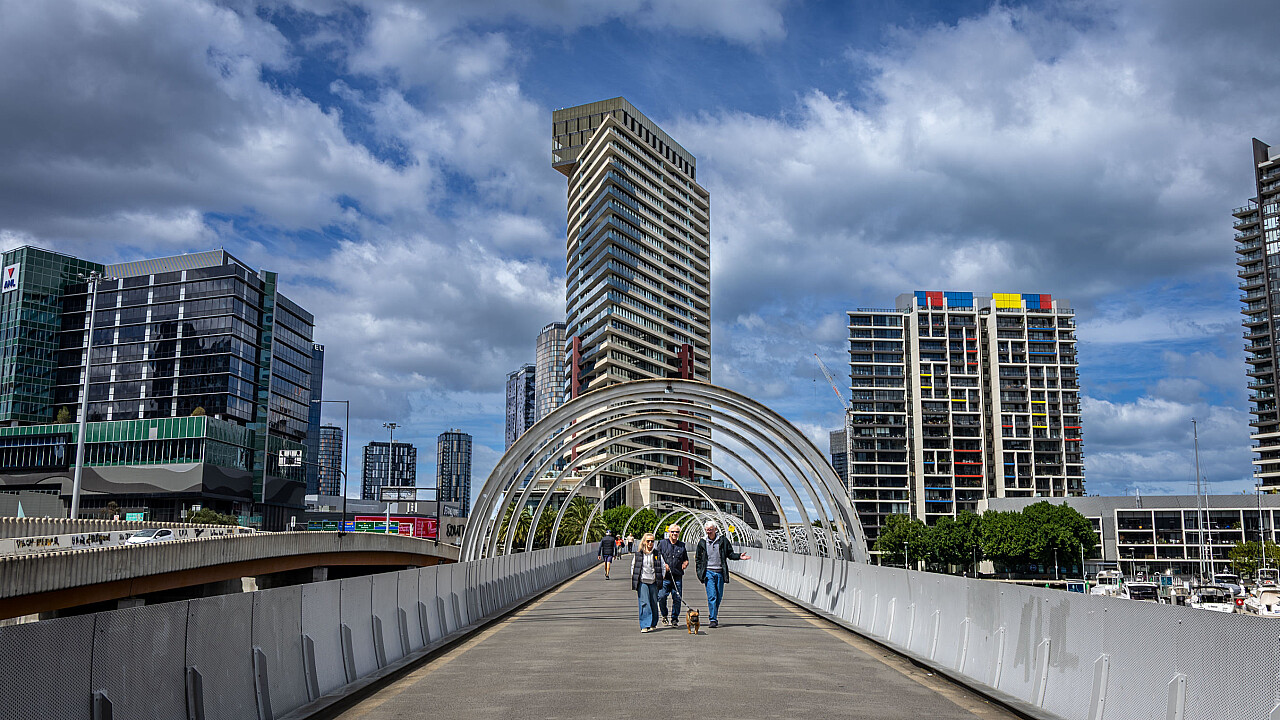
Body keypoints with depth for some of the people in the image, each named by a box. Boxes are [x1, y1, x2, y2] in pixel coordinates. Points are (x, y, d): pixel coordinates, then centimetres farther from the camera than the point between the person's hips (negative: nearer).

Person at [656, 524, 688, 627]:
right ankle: (664, 616, 13)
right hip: (665, 577, -2)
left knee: (677, 599, 0)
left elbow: (686, 560, 23)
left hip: (677, 577, 2)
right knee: (661, 597, -10)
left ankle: (674, 619, 13)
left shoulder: (682, 545, 14)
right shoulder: (662, 543, 7)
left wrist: (685, 564, 0)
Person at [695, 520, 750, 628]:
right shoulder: (702, 542, 4)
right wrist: (699, 572, 3)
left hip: (720, 572, 2)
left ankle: (713, 617, 24)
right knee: (712, 596, -11)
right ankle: (712, 620, -10)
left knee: (719, 596, 7)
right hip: (709, 572, -2)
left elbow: (730, 554, 10)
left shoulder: (723, 540, 4)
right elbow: (698, 558, 11)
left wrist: (739, 556, -8)